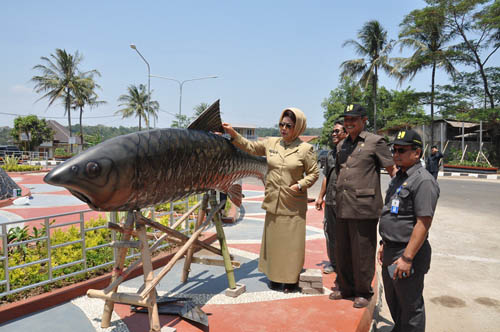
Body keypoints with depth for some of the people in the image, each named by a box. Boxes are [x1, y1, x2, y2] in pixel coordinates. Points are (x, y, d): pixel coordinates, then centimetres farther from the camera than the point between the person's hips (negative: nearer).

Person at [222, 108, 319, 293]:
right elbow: (250, 147, 12)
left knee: (292, 243, 3)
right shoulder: (270, 143, 5)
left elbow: (314, 173, 0)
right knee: (273, 241, 12)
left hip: (293, 205, -3)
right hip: (273, 202, 4)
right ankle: (275, 277, 28)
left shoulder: (305, 149, -5)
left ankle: (292, 280, 19)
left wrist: (301, 185, -14)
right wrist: (234, 135, 3)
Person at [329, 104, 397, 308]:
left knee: (362, 253, 5)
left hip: (364, 208, -6)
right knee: (342, 251, 15)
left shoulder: (375, 142, -4)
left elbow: (393, 170, -4)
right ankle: (344, 287, 33)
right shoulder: (341, 145, 15)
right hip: (342, 208, 6)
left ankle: (363, 292, 24)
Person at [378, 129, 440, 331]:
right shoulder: (399, 178, 12)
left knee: (410, 306, 8)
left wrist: (407, 257, -23)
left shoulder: (423, 181, -18)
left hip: (408, 254, -9)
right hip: (391, 252, 9)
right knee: (392, 301, 24)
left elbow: (424, 223, -23)